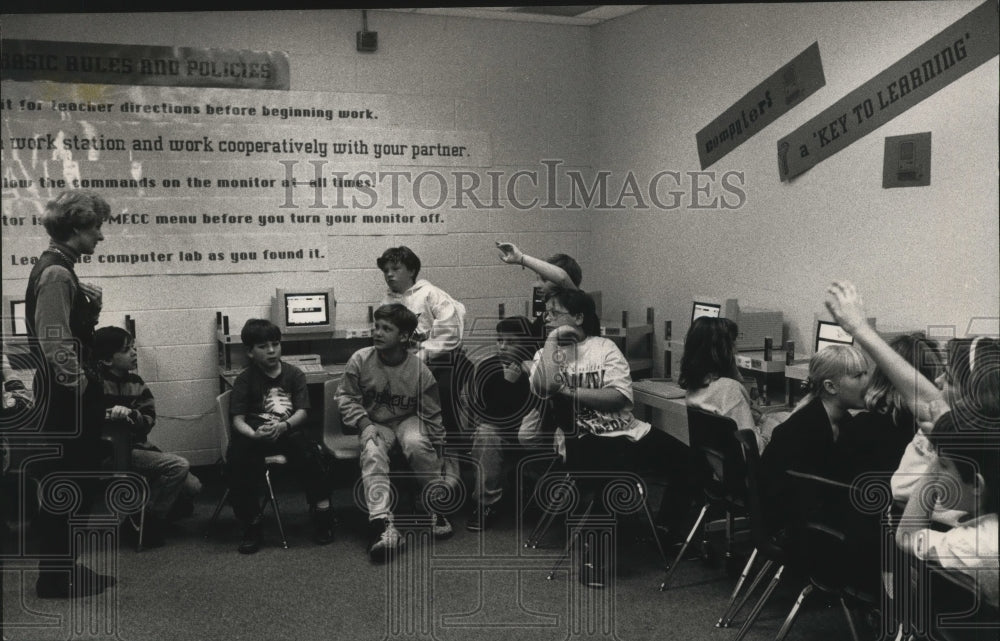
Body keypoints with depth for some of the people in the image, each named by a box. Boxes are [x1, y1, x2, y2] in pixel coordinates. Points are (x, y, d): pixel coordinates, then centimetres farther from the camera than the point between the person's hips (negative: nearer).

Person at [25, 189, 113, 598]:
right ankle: (55, 579, 11)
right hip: (66, 399, -10)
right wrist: (83, 386, -17)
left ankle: (62, 568, 28)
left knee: (73, 486, 17)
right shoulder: (56, 273, -18)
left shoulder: (58, 268, 13)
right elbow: (55, 344, -23)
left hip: (67, 398, 10)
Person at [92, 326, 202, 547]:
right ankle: (148, 525, -11)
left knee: (192, 487, -2)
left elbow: (149, 420, -2)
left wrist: (129, 414, -22)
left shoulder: (135, 382, 7)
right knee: (178, 465, -23)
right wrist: (108, 414, -30)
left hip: (139, 446, 6)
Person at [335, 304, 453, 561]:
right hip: (375, 424, 1)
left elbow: (432, 414, -1)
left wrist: (438, 451, 2)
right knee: (372, 454, -32)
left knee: (417, 444, -34)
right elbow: (346, 397, 1)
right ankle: (382, 523, -41)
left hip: (408, 420, -1)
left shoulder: (420, 370, -12)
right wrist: (364, 424, -15)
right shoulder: (360, 360, -11)